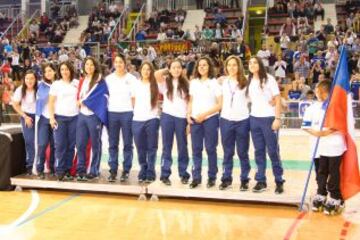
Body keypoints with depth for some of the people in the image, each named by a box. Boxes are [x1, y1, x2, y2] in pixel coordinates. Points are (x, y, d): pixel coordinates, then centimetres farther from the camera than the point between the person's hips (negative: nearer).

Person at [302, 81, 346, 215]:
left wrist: (327, 132, -22)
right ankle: (321, 195, 26)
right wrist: (315, 132, -13)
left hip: (334, 145, -4)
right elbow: (306, 125, 5)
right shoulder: (312, 108, 6)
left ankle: (335, 198, 11)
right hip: (318, 146, 4)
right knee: (321, 172, 13)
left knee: (334, 173, 2)